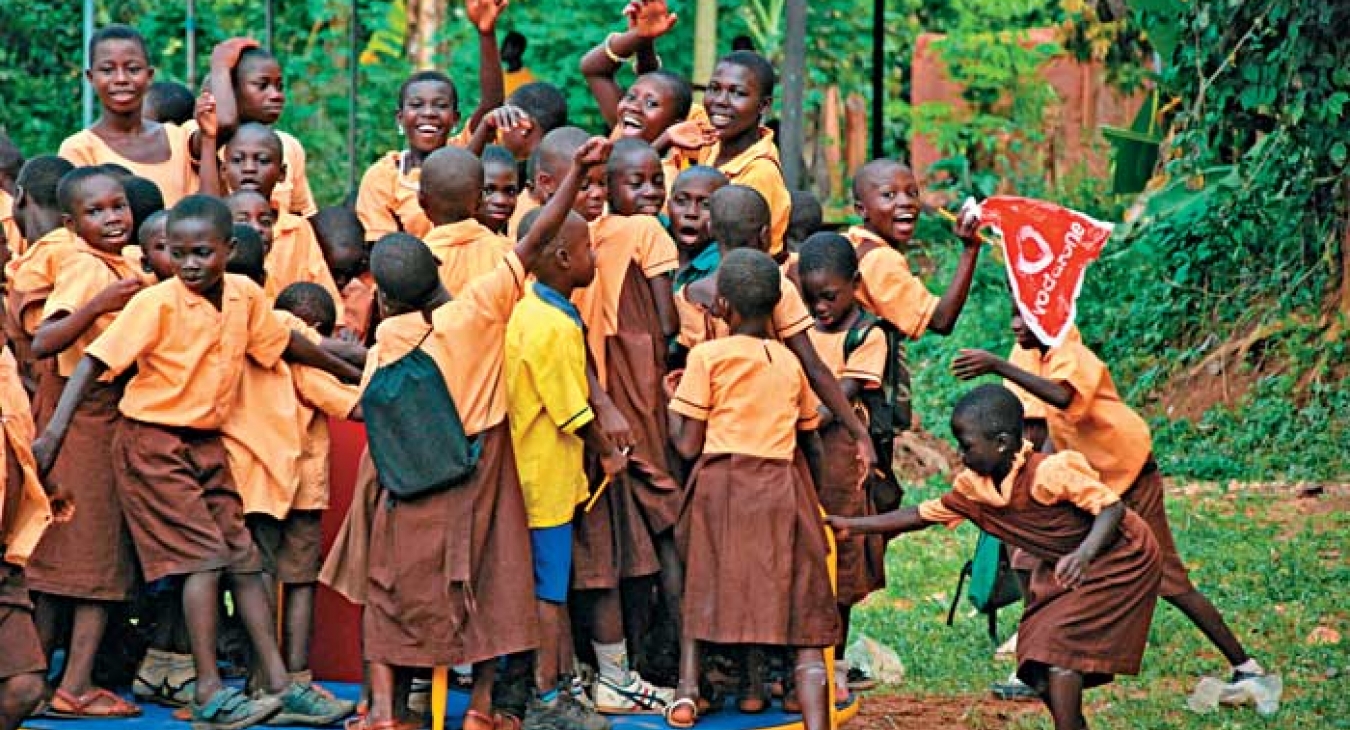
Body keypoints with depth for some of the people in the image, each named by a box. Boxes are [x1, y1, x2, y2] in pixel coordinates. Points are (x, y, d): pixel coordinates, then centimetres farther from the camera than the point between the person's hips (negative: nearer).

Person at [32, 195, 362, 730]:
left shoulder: (245, 295, -1)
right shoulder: (157, 303, -18)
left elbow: (285, 343, 17)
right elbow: (95, 361, -21)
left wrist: (351, 373, 29)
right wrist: (54, 432, -31)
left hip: (206, 444, 6)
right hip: (153, 442, -6)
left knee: (243, 559, 5)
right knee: (205, 554, -14)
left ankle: (278, 686, 9)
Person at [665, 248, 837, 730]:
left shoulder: (707, 356, -1)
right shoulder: (790, 362, 11)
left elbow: (687, 445, -2)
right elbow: (812, 444, 15)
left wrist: (671, 401, 15)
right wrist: (817, 500, 29)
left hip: (723, 483, -2)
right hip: (784, 487, 2)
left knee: (701, 587, 21)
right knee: (802, 612, -2)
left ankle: (687, 689, 8)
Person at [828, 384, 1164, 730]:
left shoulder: (1049, 472, -30)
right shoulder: (973, 487, -6)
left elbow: (1111, 507, -27)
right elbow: (923, 515, 3)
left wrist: (1083, 555, -43)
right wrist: (852, 526, -1)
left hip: (1120, 558, -8)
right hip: (1064, 566, 8)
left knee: (1059, 640, -20)